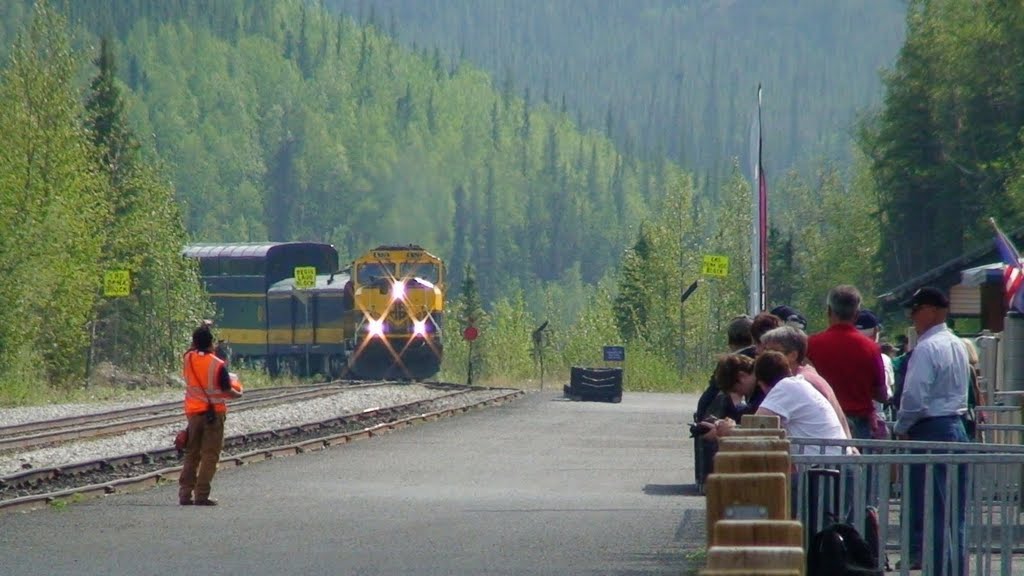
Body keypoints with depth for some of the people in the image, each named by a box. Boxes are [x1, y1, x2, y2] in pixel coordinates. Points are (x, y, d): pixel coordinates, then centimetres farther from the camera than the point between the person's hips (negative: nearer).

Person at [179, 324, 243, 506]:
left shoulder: (188, 359, -2)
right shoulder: (218, 365, -15)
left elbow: (194, 349, 23)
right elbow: (227, 391, -9)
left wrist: (202, 330, 23)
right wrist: (238, 393, 11)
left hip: (193, 412, 4)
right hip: (214, 412, -4)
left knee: (191, 454, 12)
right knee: (210, 455, 0)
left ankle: (185, 494, 8)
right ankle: (201, 495, -5)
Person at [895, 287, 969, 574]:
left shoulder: (927, 348, -15)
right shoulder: (958, 345, 14)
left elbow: (914, 397, -20)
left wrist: (901, 429, -5)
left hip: (930, 432, -9)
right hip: (957, 427, 9)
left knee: (931, 509, -6)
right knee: (955, 510, 10)